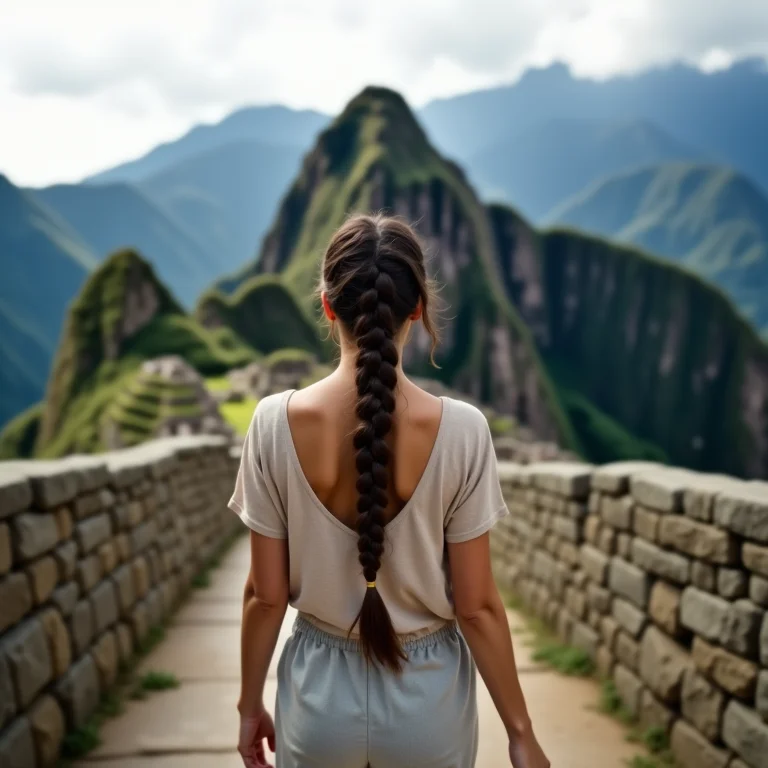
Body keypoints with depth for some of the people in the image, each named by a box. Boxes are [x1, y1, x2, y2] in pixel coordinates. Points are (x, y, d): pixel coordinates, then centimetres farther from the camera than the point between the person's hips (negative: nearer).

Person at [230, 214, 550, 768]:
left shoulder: (277, 422, -15)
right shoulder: (461, 430, -18)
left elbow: (265, 594, -8)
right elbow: (476, 605, -13)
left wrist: (251, 703, 7)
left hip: (322, 693, 1)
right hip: (427, 696, 0)